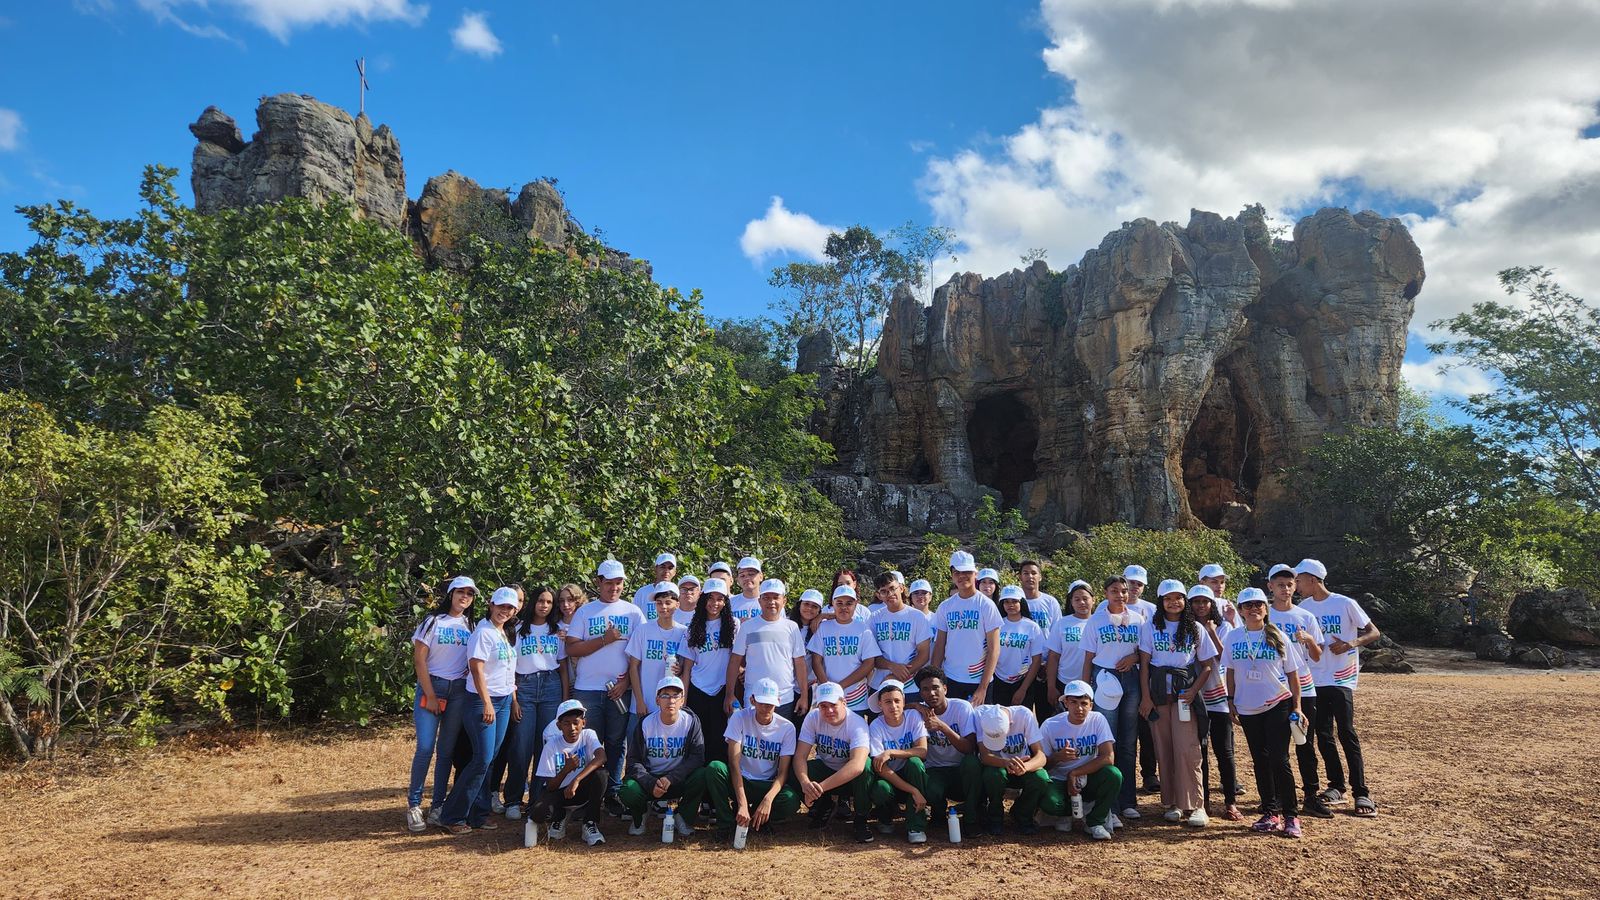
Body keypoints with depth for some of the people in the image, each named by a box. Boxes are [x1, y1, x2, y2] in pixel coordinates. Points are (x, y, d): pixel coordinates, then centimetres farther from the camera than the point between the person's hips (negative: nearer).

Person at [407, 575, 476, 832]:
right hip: (431, 686, -3)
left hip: (459, 691, 3)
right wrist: (430, 696, -9)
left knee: (446, 750, 6)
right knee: (425, 748, -9)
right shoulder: (432, 622, -1)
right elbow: (419, 660, -5)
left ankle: (438, 805, 14)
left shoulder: (470, 626, 10)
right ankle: (413, 805, 5)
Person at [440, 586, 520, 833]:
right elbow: (476, 668, -18)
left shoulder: (507, 634, 13)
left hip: (504, 701, 8)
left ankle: (478, 813, 16)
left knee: (489, 759, 9)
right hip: (482, 701, -8)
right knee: (483, 759, -9)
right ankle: (453, 816, 1)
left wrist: (514, 699, 13)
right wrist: (487, 703, -23)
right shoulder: (483, 632, -11)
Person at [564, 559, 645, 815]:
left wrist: (626, 679, -8)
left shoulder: (633, 612, 6)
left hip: (620, 689, 1)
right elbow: (572, 649, -4)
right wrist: (605, 639, -12)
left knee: (616, 744, 7)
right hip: (587, 689, 0)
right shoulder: (584, 612, 5)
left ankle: (613, 794, 17)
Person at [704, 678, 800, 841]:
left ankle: (757, 820, 0)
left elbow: (783, 772, -11)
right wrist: (742, 804, -31)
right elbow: (734, 763, -19)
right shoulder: (740, 718, -11)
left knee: (792, 800, -31)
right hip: (740, 781, 0)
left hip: (768, 786, 1)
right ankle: (727, 822, -12)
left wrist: (768, 799, -31)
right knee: (714, 767, -31)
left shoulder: (787, 727, -8)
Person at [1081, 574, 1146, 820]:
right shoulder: (1095, 621, 2)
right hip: (1104, 678, -2)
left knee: (1128, 743, 7)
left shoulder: (1138, 619, 8)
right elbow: (1088, 658, 2)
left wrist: (1135, 656, -9)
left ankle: (1127, 800, 13)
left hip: (1130, 679, 2)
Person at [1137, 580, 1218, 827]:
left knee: (1187, 748, -10)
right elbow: (1144, 664, 3)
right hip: (1158, 693, 1)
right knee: (1163, 749, 2)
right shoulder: (1150, 628, 5)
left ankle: (1194, 805, -5)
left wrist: (1194, 690, -7)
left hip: (1185, 693, -1)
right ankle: (1172, 802, 10)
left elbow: (1208, 665, 6)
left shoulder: (1196, 629, 6)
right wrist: (1145, 697, -4)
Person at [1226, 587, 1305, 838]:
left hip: (1278, 706, -3)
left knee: (1279, 760, -7)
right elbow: (1231, 671, 10)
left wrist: (1297, 706, -2)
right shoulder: (1234, 637, 3)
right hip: (1247, 709, 3)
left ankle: (1290, 816, 3)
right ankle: (1270, 813, 18)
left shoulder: (1278, 637, -3)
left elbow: (1292, 673, 2)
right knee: (1260, 761, 9)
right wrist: (1231, 701, 7)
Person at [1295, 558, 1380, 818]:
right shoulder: (1304, 607, 7)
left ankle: (1361, 793, -2)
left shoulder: (1345, 604, -8)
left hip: (1340, 679, -6)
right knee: (1323, 736, 9)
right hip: (1315, 680, 6)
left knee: (1347, 735, -7)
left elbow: (1374, 632, -6)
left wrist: (1351, 644, -21)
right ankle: (1336, 786, 19)